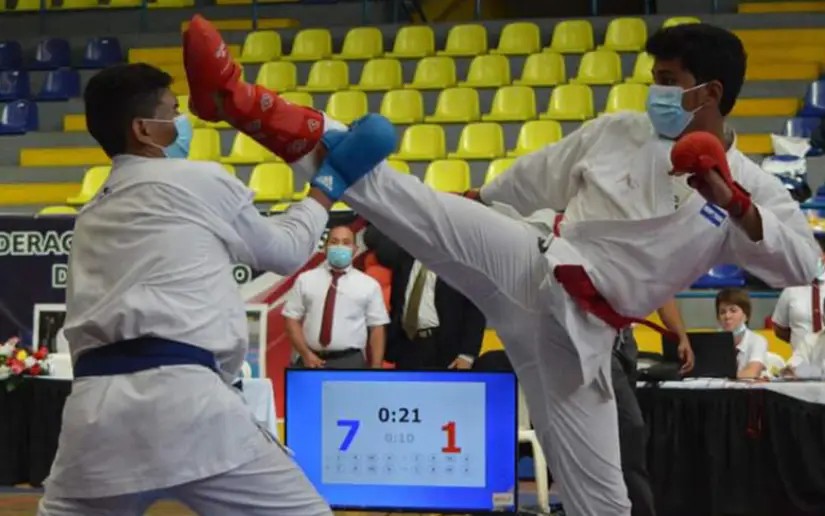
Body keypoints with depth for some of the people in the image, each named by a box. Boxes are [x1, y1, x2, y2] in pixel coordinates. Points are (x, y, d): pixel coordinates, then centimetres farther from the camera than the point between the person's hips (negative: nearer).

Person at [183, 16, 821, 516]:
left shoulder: (747, 185, 2)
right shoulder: (616, 130, 10)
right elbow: (527, 181, 20)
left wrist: (731, 202, -23)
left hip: (573, 325, -1)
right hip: (525, 263, 2)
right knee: (368, 173, -20)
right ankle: (247, 104, -31)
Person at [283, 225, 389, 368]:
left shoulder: (369, 285, 7)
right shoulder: (305, 280, 9)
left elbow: (377, 328, 4)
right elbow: (292, 319, 7)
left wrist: (375, 368, -4)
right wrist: (305, 353, -7)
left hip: (350, 362, -1)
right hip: (311, 361, 1)